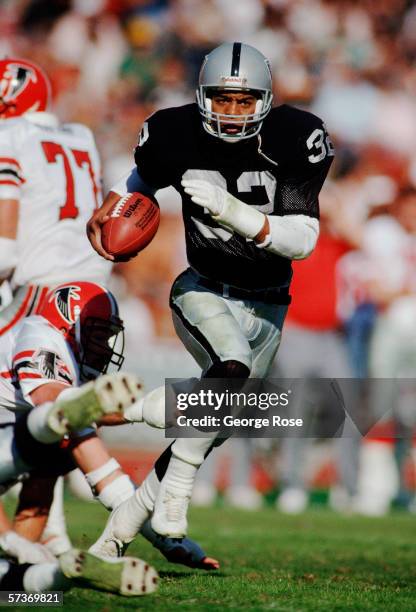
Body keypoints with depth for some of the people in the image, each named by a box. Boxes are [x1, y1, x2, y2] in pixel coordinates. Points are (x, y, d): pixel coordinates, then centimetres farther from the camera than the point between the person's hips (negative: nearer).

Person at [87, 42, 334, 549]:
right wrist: (111, 205, -6)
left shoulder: (292, 141, -16)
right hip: (203, 292, -2)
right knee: (232, 369, -34)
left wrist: (232, 211, -33)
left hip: (266, 307, 2)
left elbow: (303, 240, -21)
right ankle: (175, 492, -23)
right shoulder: (178, 136, -11)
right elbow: (145, 175, 14)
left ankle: (127, 516, 20)